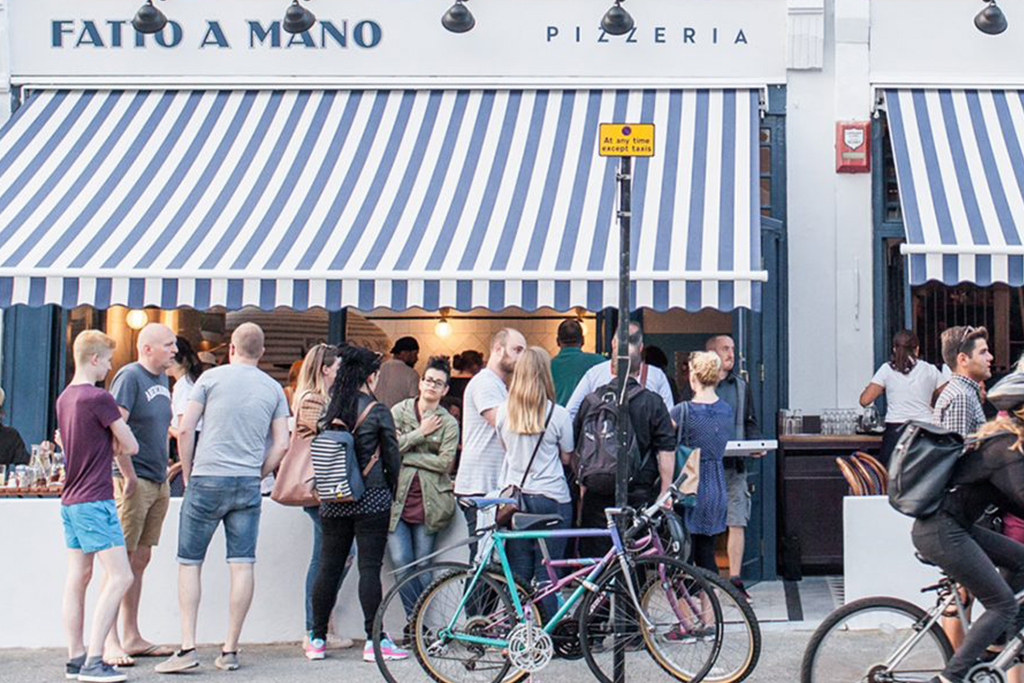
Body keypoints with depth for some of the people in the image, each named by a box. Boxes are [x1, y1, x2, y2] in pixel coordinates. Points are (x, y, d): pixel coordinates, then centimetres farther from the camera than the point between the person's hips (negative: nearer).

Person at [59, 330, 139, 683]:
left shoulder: (64, 398, 12)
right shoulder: (99, 398, -15)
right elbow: (130, 446, -9)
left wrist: (127, 475, 23)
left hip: (70, 501, 9)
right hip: (95, 501, -9)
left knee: (78, 578, 11)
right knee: (120, 577, -7)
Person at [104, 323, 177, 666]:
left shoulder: (161, 378, 15)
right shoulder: (129, 376, -11)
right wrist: (125, 476, -21)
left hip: (158, 482, 8)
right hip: (133, 481, -8)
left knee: (140, 559, 12)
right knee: (121, 560, -6)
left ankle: (131, 637, 19)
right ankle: (109, 642, -3)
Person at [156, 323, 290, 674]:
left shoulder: (211, 377, 0)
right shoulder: (274, 388, 9)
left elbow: (185, 430, -4)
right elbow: (281, 444, 5)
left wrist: (188, 475, 6)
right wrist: (256, 476, 14)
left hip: (207, 481, -2)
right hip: (248, 486, 3)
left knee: (190, 562, 4)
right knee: (242, 565, 3)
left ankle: (188, 647, -3)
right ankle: (230, 650, 6)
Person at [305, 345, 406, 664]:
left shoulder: (330, 409, 4)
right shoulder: (378, 411, -8)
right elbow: (392, 457, -2)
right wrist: (390, 489, 14)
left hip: (333, 499, 4)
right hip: (371, 499, -4)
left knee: (329, 566, 9)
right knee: (370, 567, -3)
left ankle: (317, 639, 14)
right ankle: (374, 640, -3)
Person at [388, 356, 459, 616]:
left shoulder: (449, 423, 8)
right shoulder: (400, 411, 9)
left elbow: (445, 462, -6)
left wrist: (404, 456, -7)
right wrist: (421, 433, -6)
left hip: (427, 503, 0)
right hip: (397, 498, 0)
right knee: (401, 562, -12)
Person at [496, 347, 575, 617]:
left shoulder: (503, 411, 1)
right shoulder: (557, 414, -9)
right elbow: (567, 457, 3)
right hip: (552, 497, -3)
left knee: (518, 573, 9)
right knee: (547, 574, 1)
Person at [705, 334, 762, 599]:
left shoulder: (741, 386, 15)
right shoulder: (696, 385, 1)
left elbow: (750, 422, 18)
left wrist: (756, 444, -1)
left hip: (735, 465, 3)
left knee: (737, 522, -3)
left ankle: (735, 578, 0)